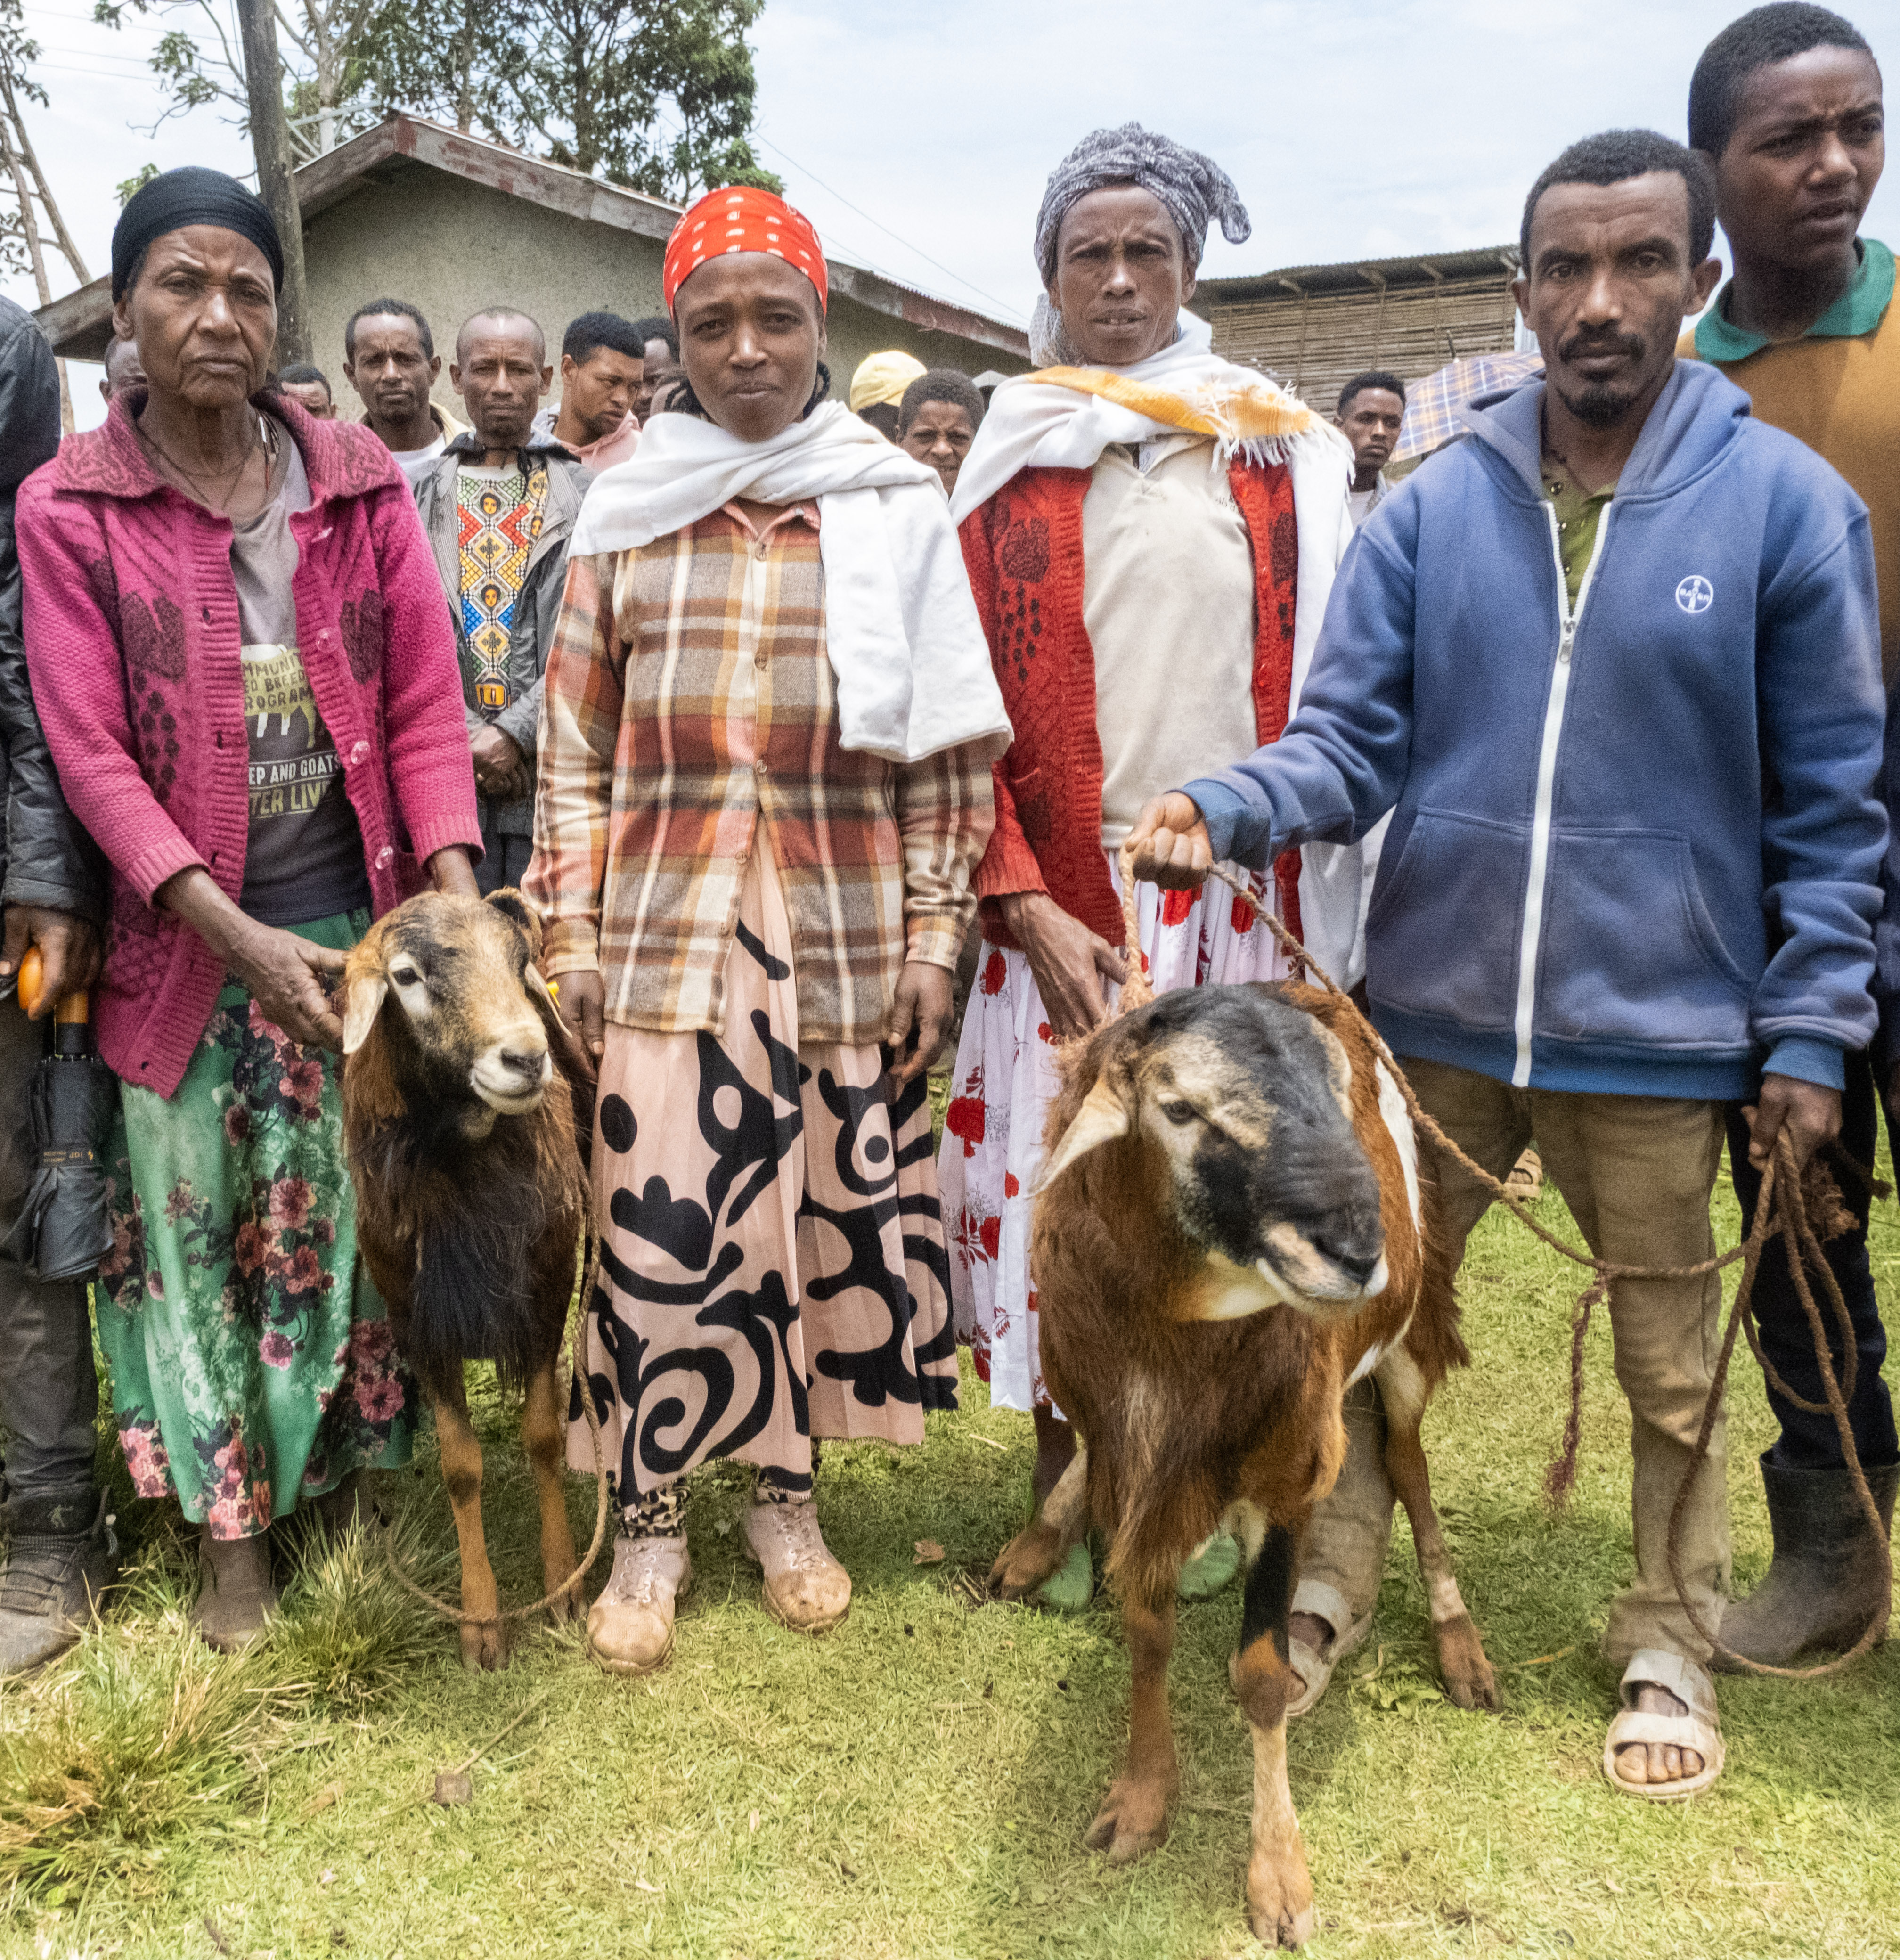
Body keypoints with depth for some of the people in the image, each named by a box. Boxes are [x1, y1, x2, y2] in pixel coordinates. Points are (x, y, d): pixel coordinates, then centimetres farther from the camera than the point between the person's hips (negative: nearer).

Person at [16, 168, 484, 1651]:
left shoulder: (363, 484, 2)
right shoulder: (68, 509, -3)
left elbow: (426, 707, 0)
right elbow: (90, 751, -9)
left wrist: (458, 904, -13)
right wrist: (241, 938, -19)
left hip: (363, 921, 2)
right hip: (189, 946, -1)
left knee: (364, 1219, 10)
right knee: (195, 1227, 7)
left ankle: (358, 1487, 30)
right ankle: (235, 1528, 23)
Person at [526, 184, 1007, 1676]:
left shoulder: (898, 509, 5)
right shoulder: (626, 515, 8)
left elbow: (948, 744, 4)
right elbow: (576, 746, 8)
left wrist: (934, 933, -2)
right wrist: (570, 934, 2)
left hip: (846, 935, 0)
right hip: (667, 931, 0)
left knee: (831, 1211, 6)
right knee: (659, 1222, -1)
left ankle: (787, 1492, 27)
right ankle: (651, 1520, 18)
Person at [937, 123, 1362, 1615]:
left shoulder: (1281, 456, 8)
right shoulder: (1004, 460, 5)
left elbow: (1324, 686, 7)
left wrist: (1295, 885, -2)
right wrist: (1025, 905, -11)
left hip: (1239, 894, 1)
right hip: (1061, 901, -1)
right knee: (1058, 1183, 3)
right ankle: (1067, 1498, 22)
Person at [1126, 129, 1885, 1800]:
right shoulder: (1431, 509, 0)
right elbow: (1354, 735, -2)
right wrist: (1230, 811, -22)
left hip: (1657, 1033, -1)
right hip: (1434, 1012, 2)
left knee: (1672, 1369, 13)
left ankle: (1670, 1645, 35)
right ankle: (1329, 1591, 33)